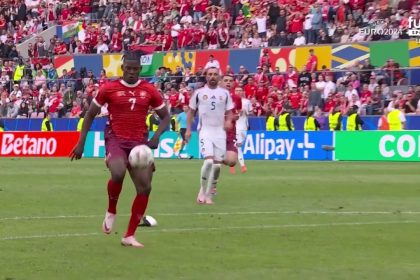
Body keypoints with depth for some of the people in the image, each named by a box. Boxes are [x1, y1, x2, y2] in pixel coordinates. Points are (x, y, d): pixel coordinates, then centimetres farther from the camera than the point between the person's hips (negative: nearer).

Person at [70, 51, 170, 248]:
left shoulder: (149, 91, 5)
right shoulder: (109, 88, 0)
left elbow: (165, 116, 12)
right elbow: (90, 115, 8)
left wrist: (156, 136, -7)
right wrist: (81, 143, 2)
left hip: (139, 143, 3)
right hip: (116, 139, -3)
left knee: (145, 187, -5)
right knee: (118, 173, -32)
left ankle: (129, 236, 7)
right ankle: (111, 212, -2)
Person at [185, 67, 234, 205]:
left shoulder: (225, 93, 8)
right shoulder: (199, 93, 3)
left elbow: (229, 112, 12)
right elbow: (191, 112, 10)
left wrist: (229, 120, -10)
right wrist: (188, 129, 3)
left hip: (220, 131, 3)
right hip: (205, 130, -3)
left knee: (217, 164, 0)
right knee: (209, 161, -19)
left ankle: (208, 194, 13)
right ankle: (202, 192, -4)